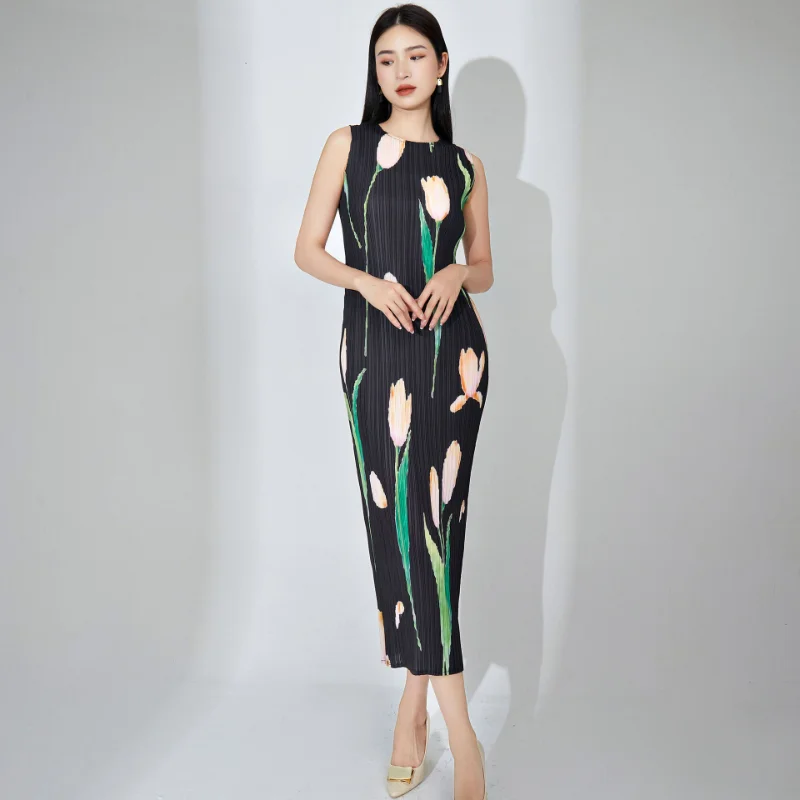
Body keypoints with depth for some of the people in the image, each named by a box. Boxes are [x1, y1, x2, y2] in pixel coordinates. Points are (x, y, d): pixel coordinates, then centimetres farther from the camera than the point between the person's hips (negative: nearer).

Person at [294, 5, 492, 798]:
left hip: (451, 349, 1)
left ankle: (416, 699, 12)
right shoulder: (348, 145, 10)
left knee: (433, 520, -3)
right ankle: (456, 722, 8)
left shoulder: (464, 165, 12)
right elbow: (307, 249, 6)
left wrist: (457, 274, -6)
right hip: (374, 349, 0)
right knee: (394, 519, -3)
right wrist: (367, 281, -11)